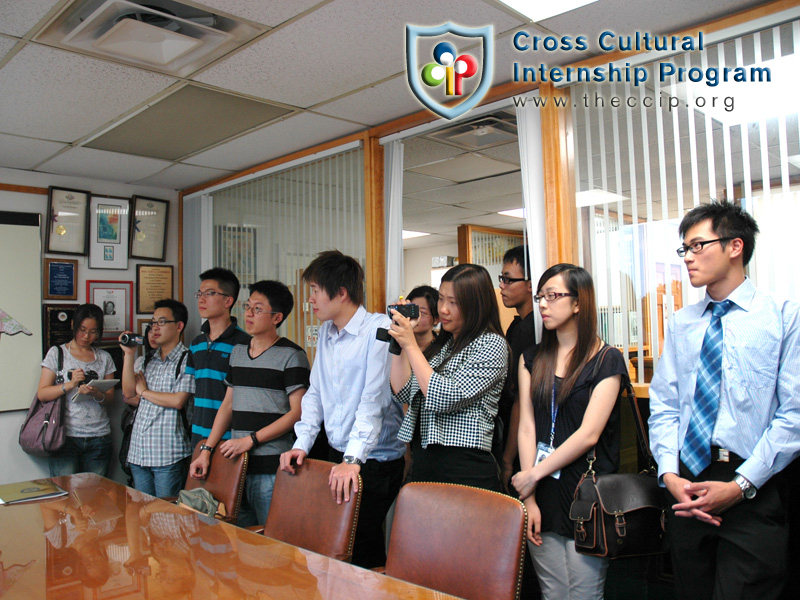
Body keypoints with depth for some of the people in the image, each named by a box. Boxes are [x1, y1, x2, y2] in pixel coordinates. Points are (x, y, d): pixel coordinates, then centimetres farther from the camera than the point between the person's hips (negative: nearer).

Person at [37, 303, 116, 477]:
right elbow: (42, 394, -1)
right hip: (66, 436, -2)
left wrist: (96, 394, -12)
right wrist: (70, 384, -16)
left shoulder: (104, 358, 13)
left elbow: (110, 397, 9)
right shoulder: (57, 353, 6)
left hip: (99, 438, 2)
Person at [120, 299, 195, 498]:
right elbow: (128, 394, 3)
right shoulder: (145, 361, 14)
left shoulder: (187, 360, -7)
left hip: (168, 455, -6)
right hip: (138, 452, 6)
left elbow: (178, 401, -14)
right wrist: (129, 355, -1)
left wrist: (144, 392, -2)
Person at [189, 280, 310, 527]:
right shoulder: (238, 352, 14)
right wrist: (206, 450, 11)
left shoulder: (291, 355, -7)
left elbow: (297, 412, -12)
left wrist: (250, 440, -13)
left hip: (271, 469, -6)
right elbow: (228, 405, 18)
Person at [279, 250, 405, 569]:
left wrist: (353, 458, -25)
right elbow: (315, 393, 13)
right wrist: (302, 444, 3)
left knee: (361, 551, -2)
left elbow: (373, 398, -21)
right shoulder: (326, 333, 10)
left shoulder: (378, 329, -15)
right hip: (337, 454, 7)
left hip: (374, 459, -7)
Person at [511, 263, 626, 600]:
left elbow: (588, 434, -11)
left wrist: (532, 475, -10)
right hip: (543, 496, 4)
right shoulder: (531, 360, 10)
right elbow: (527, 428, 2)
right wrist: (529, 499, -5)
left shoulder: (607, 360, -3)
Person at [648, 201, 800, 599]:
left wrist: (741, 484, -14)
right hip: (686, 489, 4)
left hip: (752, 492, -4)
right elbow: (664, 406, 8)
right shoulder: (680, 325, 10)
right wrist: (669, 474, -6)